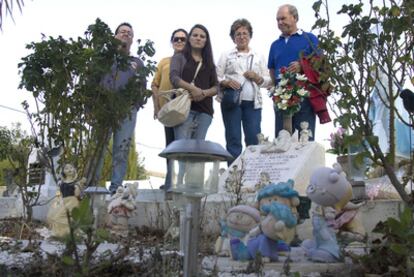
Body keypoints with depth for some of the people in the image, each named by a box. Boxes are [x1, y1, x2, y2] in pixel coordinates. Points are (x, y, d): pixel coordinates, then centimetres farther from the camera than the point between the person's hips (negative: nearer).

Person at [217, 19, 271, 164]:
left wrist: (257, 78, -6)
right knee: (233, 140, -3)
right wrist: (226, 82, -15)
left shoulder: (259, 57, 18)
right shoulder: (226, 55, 13)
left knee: (254, 140, -6)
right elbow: (216, 77, 5)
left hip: (253, 103, 2)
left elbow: (268, 80, 14)